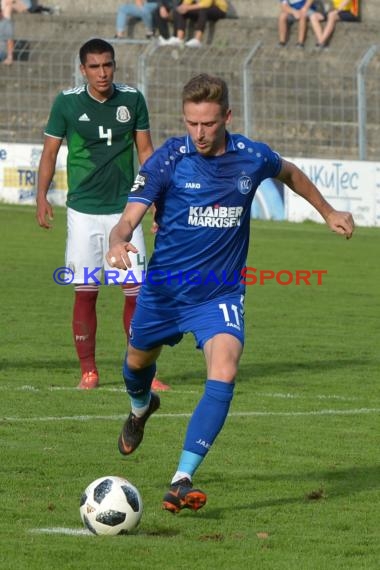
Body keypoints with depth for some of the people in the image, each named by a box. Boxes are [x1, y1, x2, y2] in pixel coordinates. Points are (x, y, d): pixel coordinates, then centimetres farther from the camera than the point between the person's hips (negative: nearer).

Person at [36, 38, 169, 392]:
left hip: (125, 208, 1)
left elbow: (145, 150, 11)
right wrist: (42, 197, -5)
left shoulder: (132, 100, 3)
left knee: (137, 291, -4)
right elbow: (50, 152, 5)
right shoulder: (67, 103, -2)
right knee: (85, 292, -1)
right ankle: (88, 371, 8)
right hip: (83, 211, -1)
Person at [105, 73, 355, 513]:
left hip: (221, 293, 0)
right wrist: (119, 242, -45)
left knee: (223, 374, -24)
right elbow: (129, 218, -22)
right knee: (138, 361, 23)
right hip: (164, 289, 0)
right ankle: (141, 407, 63)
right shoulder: (167, 160, -17)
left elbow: (289, 173, 15)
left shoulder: (253, 158, -9)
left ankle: (182, 480, -27)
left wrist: (328, 212, 25)